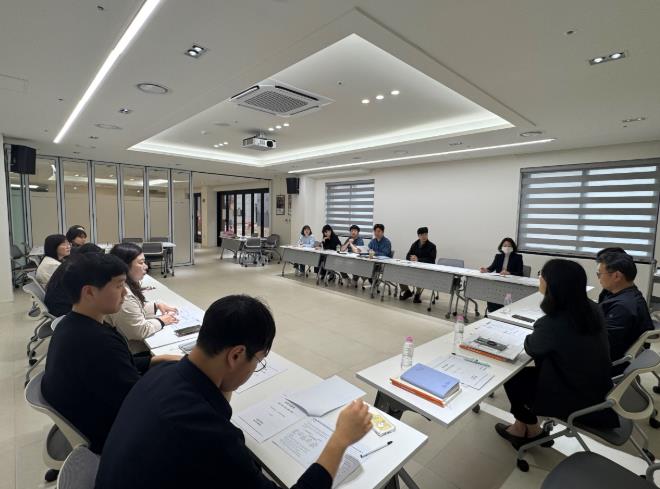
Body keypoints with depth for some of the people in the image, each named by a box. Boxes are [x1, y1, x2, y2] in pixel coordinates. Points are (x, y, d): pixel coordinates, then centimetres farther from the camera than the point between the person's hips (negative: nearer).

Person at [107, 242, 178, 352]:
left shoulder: (127, 285, 2)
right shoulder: (122, 295, -28)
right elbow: (141, 331, -23)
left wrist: (157, 305, 6)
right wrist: (162, 321, -9)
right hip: (129, 352, -9)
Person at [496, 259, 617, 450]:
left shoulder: (553, 324, -33)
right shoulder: (591, 308, -9)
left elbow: (531, 348, -9)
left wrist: (535, 334, 5)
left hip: (579, 402, -7)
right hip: (597, 391, 7)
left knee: (511, 378, 11)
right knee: (528, 373, 20)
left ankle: (531, 430, 35)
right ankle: (523, 428, 34)